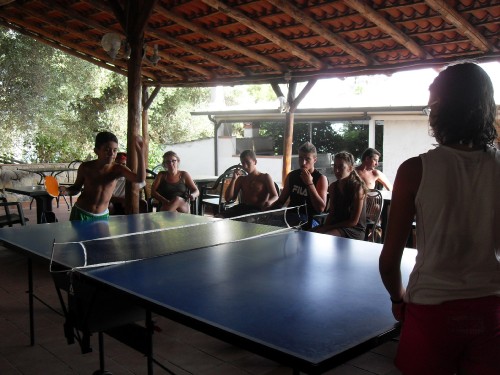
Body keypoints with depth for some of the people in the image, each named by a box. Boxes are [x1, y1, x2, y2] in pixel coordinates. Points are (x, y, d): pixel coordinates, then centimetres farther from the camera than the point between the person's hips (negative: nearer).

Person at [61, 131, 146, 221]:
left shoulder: (118, 169, -13)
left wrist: (140, 151, -36)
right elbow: (76, 188, 6)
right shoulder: (86, 167, -11)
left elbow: (140, 179, -29)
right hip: (80, 214, -1)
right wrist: (66, 190, -18)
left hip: (103, 216, 1)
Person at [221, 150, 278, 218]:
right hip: (241, 208, 4)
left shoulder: (265, 177, 12)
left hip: (258, 210, -4)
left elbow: (275, 196, 0)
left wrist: (269, 202, -25)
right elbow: (228, 198, 15)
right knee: (222, 216, -28)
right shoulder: (241, 179, 23)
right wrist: (234, 179, 6)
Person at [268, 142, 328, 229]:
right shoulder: (291, 175, 12)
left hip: (309, 219, -4)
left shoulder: (321, 178, -3)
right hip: (290, 217, 4)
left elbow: (321, 208, -14)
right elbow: (281, 201, 20)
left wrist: (310, 183, -18)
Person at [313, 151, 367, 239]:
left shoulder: (357, 187, -12)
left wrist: (328, 228, -15)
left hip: (355, 230, -6)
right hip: (337, 225, 6)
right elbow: (332, 213, 12)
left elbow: (353, 221, -13)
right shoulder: (333, 186, 7)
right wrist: (325, 226, -10)